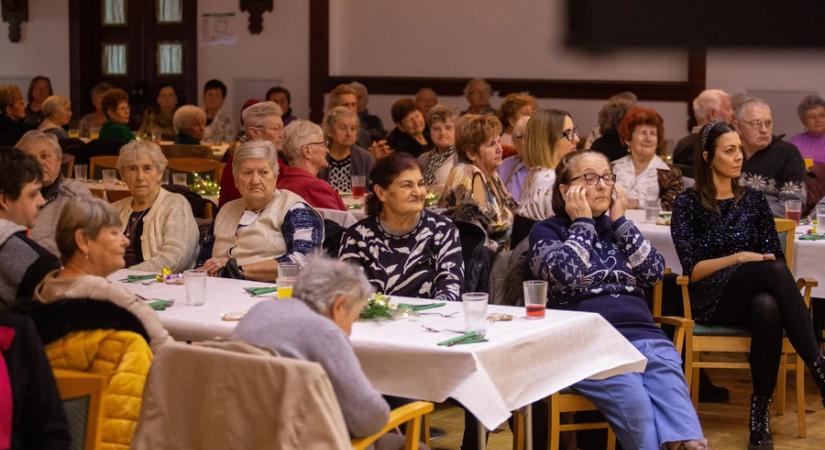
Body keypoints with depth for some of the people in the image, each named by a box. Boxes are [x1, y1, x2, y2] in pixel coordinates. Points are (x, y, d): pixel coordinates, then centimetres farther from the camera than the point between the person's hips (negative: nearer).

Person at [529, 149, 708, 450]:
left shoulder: (617, 229, 26)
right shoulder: (547, 231, 12)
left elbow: (654, 272, 11)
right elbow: (568, 275, -7)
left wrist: (620, 221, 11)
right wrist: (582, 223, 4)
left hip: (642, 333, 3)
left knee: (673, 396, -27)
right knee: (634, 403, -32)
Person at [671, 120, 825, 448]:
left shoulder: (753, 200, 17)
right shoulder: (688, 204, 5)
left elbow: (775, 256, 12)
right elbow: (692, 270, -2)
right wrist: (737, 258, -15)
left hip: (752, 297, 3)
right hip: (710, 301, -3)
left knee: (767, 307, -39)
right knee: (772, 271, -36)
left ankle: (761, 411, -34)